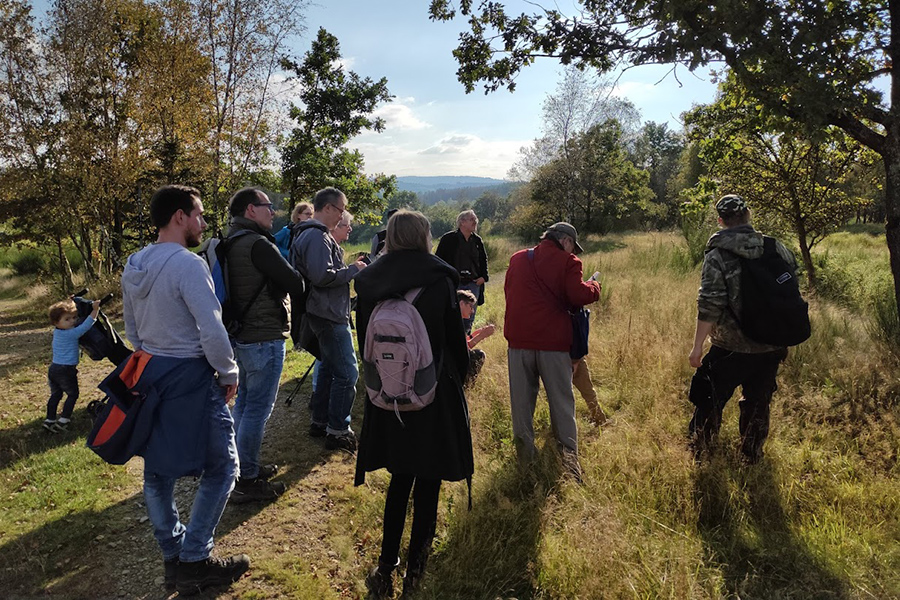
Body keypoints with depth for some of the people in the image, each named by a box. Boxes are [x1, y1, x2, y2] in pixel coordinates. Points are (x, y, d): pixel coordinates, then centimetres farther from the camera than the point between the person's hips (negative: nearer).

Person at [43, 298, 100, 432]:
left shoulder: (56, 331, 6)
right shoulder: (71, 334, -19)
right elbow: (85, 326, -29)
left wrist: (69, 303, 20)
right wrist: (95, 310, -32)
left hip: (53, 368, 8)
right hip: (66, 370, -8)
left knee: (55, 394, 17)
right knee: (73, 394, 7)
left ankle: (50, 420, 21)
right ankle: (63, 421, 4)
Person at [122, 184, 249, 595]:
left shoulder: (133, 267, 7)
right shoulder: (187, 264, -20)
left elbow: (132, 330, 15)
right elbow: (213, 332, -23)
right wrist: (229, 375, -10)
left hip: (149, 376, 9)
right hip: (191, 377, -9)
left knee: (157, 469, 16)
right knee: (221, 468, 5)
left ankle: (173, 557, 31)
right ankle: (194, 561, 10)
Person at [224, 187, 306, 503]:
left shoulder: (231, 242, 10)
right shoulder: (257, 244, -20)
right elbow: (295, 284, -19)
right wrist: (294, 277, 2)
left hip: (242, 335, 10)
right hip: (264, 338, -10)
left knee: (244, 402, 20)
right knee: (258, 409, -1)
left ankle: (243, 465, 34)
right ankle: (247, 482, 9)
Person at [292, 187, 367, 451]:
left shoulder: (315, 234, 16)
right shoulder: (317, 236, -18)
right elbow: (322, 276, -28)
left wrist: (349, 268, 10)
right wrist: (352, 270, -16)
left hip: (326, 313, 11)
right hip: (330, 315, -11)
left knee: (329, 367, 19)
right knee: (347, 372, -6)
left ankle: (320, 422, 29)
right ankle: (338, 431, 1)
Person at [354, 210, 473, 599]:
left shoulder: (368, 282, -2)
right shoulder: (439, 279, -13)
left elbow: (364, 341, 5)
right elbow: (455, 339, -7)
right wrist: (458, 376, 9)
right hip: (435, 393, -3)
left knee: (400, 478, 19)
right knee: (428, 481, 12)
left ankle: (386, 567, 21)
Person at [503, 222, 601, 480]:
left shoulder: (517, 259, 13)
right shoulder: (567, 261, -3)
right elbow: (578, 296, -13)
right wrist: (593, 287, 7)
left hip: (518, 339, 4)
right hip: (553, 341, -4)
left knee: (521, 400, 12)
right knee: (561, 400, 6)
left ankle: (524, 454, 19)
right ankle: (569, 455, 4)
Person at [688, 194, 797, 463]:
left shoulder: (717, 255, -14)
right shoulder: (776, 248, 0)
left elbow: (710, 305, -20)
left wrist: (697, 347, -14)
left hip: (731, 348, -4)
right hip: (772, 347, 4)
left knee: (710, 401, 13)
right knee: (758, 402, 19)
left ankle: (697, 455, 25)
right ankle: (752, 456, 34)